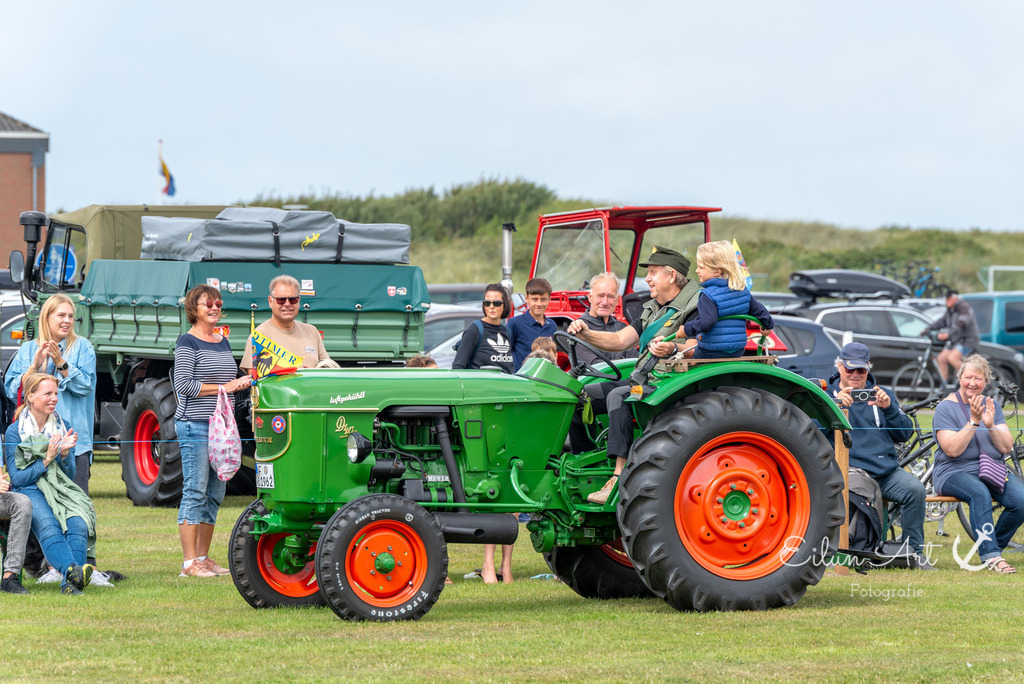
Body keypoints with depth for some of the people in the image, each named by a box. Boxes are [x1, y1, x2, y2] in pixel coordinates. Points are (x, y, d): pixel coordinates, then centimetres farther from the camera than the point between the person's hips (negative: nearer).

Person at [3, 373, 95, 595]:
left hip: (61, 491, 3)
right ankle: (70, 570, -61)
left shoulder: (63, 428, 15)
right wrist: (46, 460, -12)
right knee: (48, 526, -38)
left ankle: (70, 583, -49)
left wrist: (64, 454, -6)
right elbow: (17, 479, -2)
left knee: (77, 522, -33)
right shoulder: (15, 431, 3)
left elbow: (70, 475, 14)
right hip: (29, 492, -3)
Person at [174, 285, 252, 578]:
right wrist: (222, 387, -14)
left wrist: (240, 382, 6)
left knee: (214, 494, 9)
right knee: (195, 492, -8)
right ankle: (190, 562, -6)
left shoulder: (223, 342, 17)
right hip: (195, 425, -8)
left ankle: (203, 557, 15)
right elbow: (183, 385, -14)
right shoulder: (188, 343, -6)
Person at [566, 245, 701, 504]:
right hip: (642, 381, 9)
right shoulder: (653, 310, 21)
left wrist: (673, 348, -38)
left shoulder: (695, 305, -7)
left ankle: (620, 475, -40)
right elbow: (619, 340, 16)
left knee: (618, 396, -35)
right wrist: (586, 334, 0)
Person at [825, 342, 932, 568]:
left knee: (915, 489, -25)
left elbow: (904, 434, 11)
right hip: (847, 469, -3)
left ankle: (914, 553, -14)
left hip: (886, 470, 3)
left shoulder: (882, 394, 21)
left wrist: (888, 408, -5)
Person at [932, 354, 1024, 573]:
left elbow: (1006, 447, 3)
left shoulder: (992, 406, 13)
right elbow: (952, 449, -15)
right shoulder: (946, 407, -2)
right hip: (955, 473, -5)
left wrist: (991, 425, -14)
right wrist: (974, 422, -20)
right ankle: (991, 556, -35)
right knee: (980, 493, -37)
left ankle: (994, 545, -2)